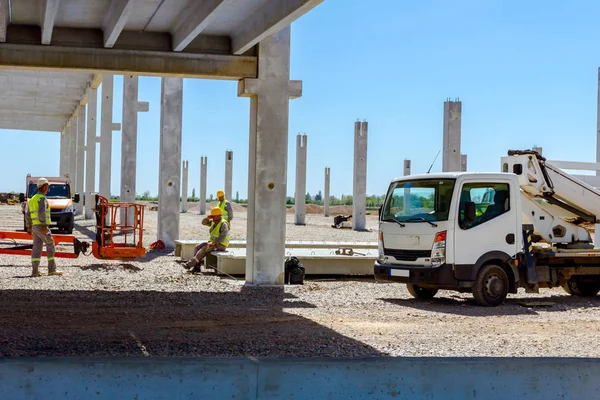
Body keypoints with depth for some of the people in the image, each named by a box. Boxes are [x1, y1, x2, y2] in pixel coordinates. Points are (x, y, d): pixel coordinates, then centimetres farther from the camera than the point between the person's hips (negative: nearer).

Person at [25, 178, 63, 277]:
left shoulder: (32, 199, 17)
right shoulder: (42, 198, -12)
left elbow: (28, 214, 19)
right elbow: (41, 212, -23)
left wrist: (29, 227, 23)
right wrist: (45, 225, -24)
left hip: (35, 227, 9)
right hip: (42, 227, -9)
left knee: (37, 248, 5)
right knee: (50, 246, -2)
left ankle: (35, 271, 0)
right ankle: (52, 269, -2)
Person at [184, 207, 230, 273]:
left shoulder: (223, 224, -18)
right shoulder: (214, 222, 10)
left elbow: (223, 236, -29)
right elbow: (204, 222, 13)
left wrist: (213, 243, -31)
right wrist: (208, 218, -8)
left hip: (220, 245, -10)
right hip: (214, 243, 10)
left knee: (203, 250, -27)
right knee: (197, 248, -6)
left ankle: (190, 264, -26)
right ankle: (197, 267, -12)